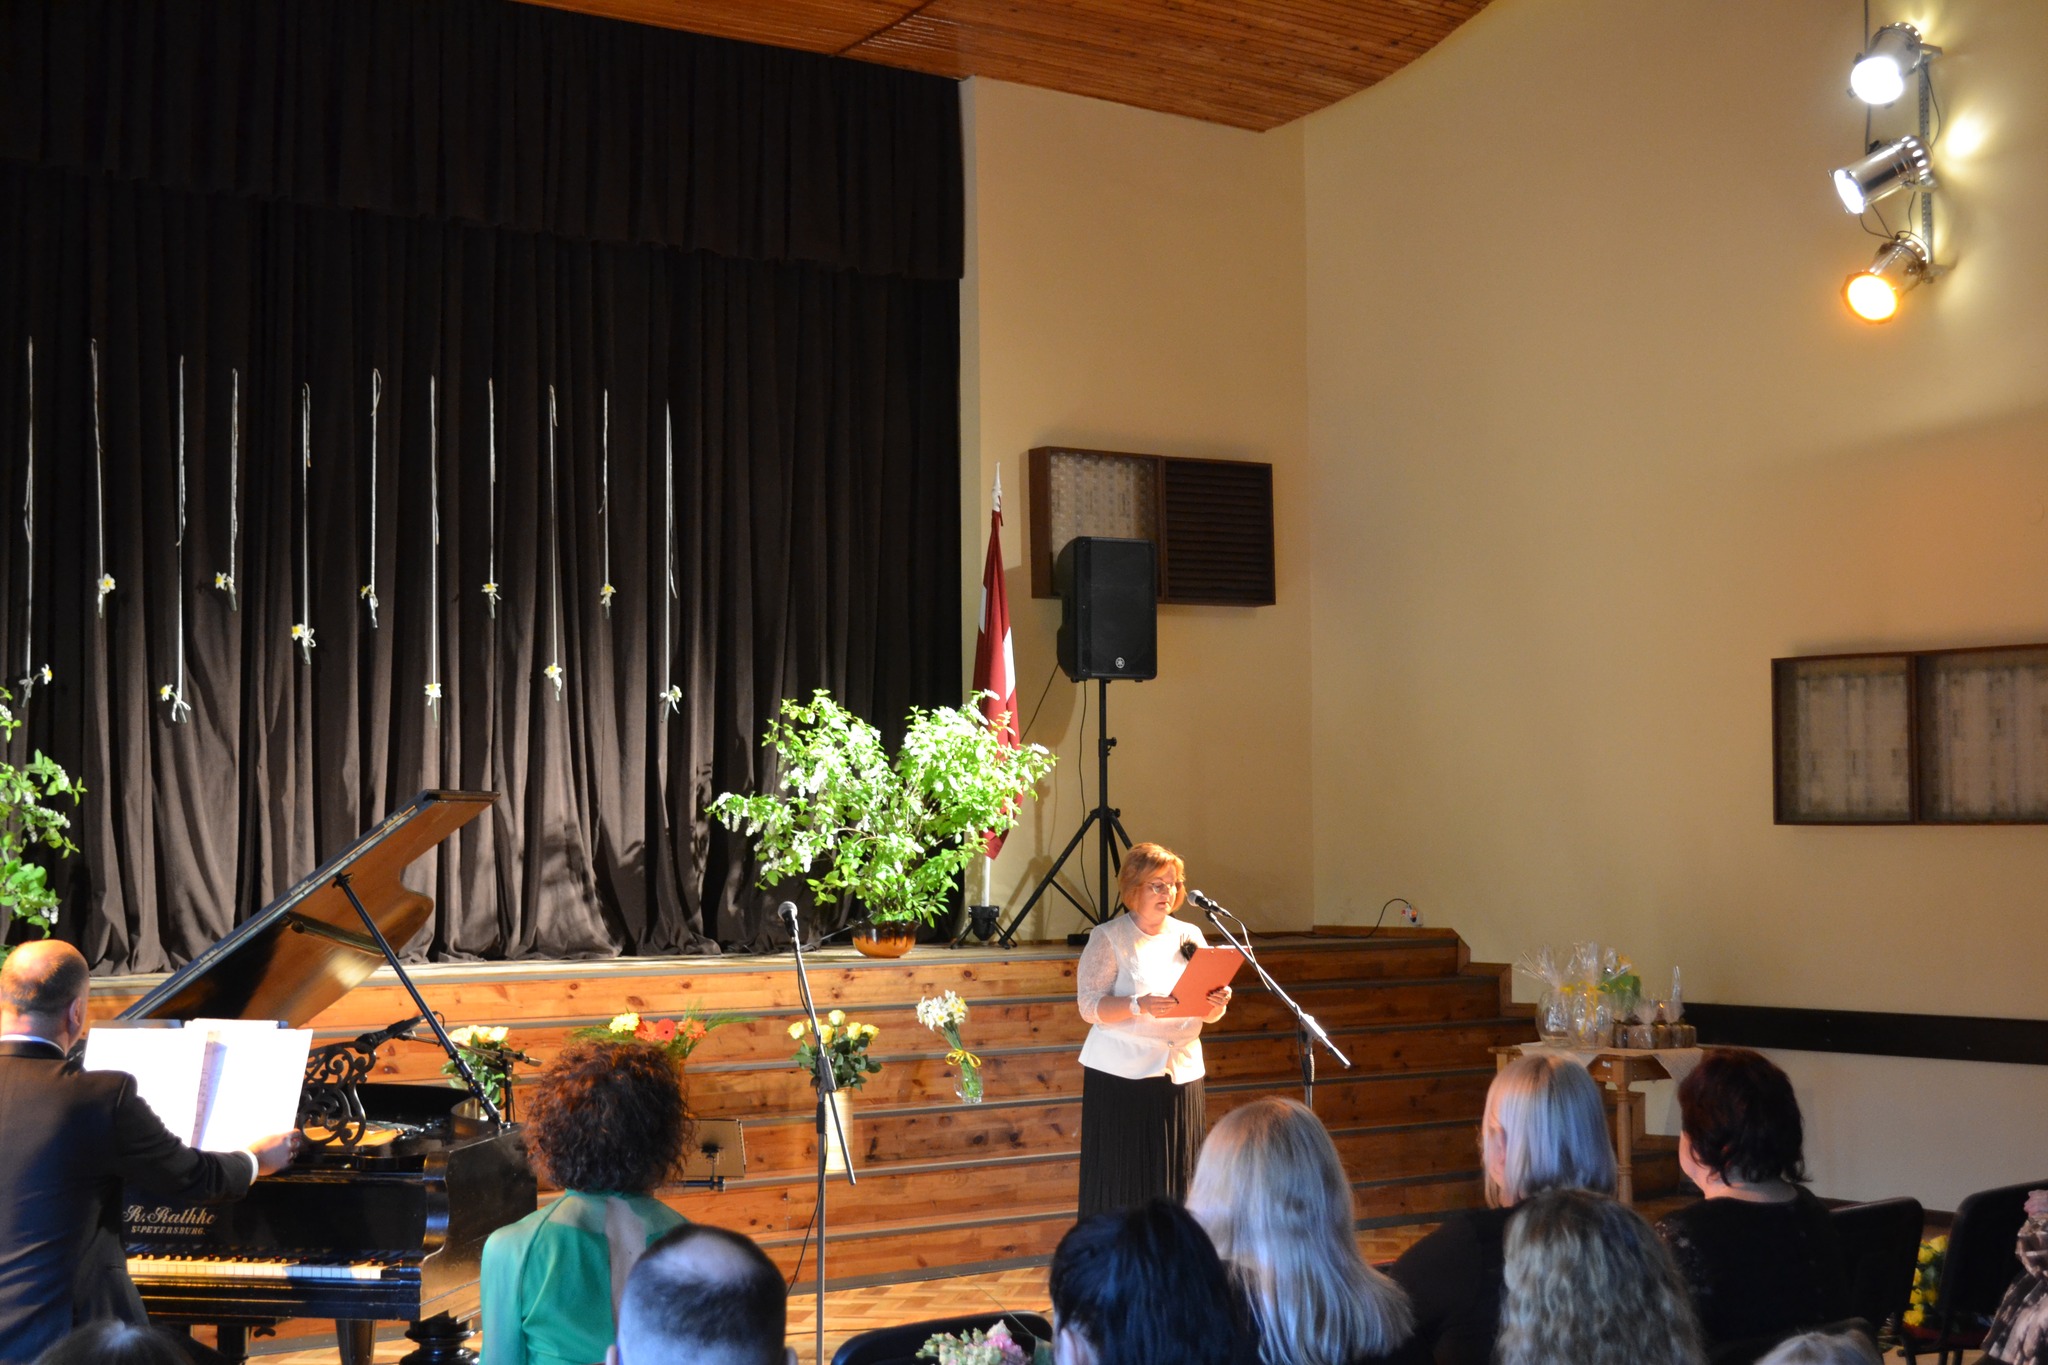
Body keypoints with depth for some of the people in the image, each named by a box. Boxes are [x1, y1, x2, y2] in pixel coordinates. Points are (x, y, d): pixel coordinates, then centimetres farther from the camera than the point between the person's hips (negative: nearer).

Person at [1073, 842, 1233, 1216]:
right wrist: (1139, 1006, -26)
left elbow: (1207, 1015, 13)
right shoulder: (1108, 938, -1)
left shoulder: (1189, 937, 13)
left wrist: (1218, 1003, -10)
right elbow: (1090, 1005, -10)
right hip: (1122, 1074, -4)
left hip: (1181, 1072, 4)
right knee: (1123, 1183, -5)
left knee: (1176, 1180, 2)